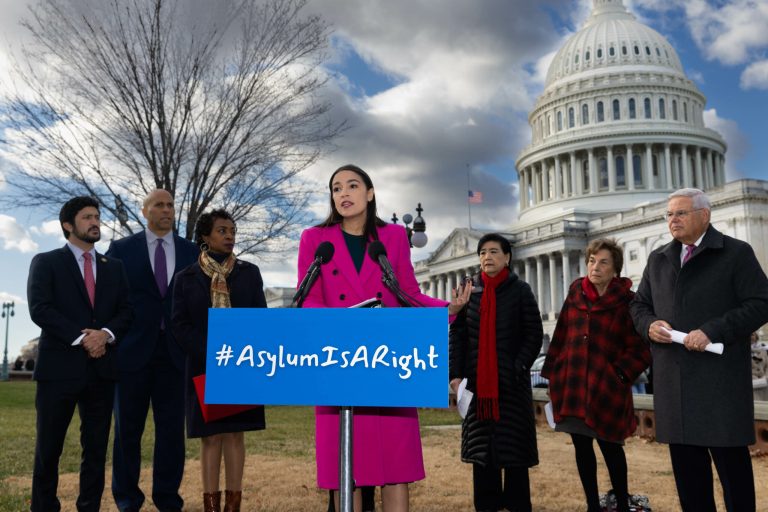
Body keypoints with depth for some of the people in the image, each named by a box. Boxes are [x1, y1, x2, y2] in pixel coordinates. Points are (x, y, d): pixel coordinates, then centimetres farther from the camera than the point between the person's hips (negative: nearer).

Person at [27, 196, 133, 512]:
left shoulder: (114, 267, 16)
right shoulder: (46, 262, 4)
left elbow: (126, 310, 9)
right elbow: (39, 309, -9)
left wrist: (106, 333, -11)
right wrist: (81, 337, -17)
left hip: (102, 368, 4)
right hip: (60, 366, -3)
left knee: (97, 448, 7)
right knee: (48, 447, 3)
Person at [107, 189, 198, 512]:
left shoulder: (191, 251, 9)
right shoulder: (121, 249, 5)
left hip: (175, 350, 1)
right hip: (134, 349, -1)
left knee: (172, 427, 4)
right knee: (128, 427, 8)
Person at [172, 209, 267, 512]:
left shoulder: (249, 273, 8)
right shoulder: (186, 278, 5)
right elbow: (181, 324, -2)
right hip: (204, 367, -1)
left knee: (235, 434, 3)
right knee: (210, 437, 1)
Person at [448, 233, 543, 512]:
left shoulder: (520, 290, 0)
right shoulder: (469, 290, 7)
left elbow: (534, 334, -2)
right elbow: (456, 334, 5)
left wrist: (518, 369, -13)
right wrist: (454, 373, -3)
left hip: (511, 382, -2)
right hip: (477, 381, 3)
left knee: (513, 444, 3)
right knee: (481, 444, 7)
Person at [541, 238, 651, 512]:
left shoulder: (627, 301, -7)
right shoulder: (576, 292, 6)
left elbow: (641, 349, -6)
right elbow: (561, 335, 10)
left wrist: (620, 373, -14)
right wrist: (554, 372, 8)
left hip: (605, 387, -4)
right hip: (572, 384, 4)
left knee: (609, 447, 5)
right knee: (581, 446, 11)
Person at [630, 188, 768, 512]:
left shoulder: (736, 253, -1)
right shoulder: (658, 259, 15)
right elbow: (639, 305, 19)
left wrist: (712, 331, -18)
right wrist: (650, 325, -3)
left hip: (720, 378, -5)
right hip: (673, 379, 5)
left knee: (731, 459, 4)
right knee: (685, 463, 11)